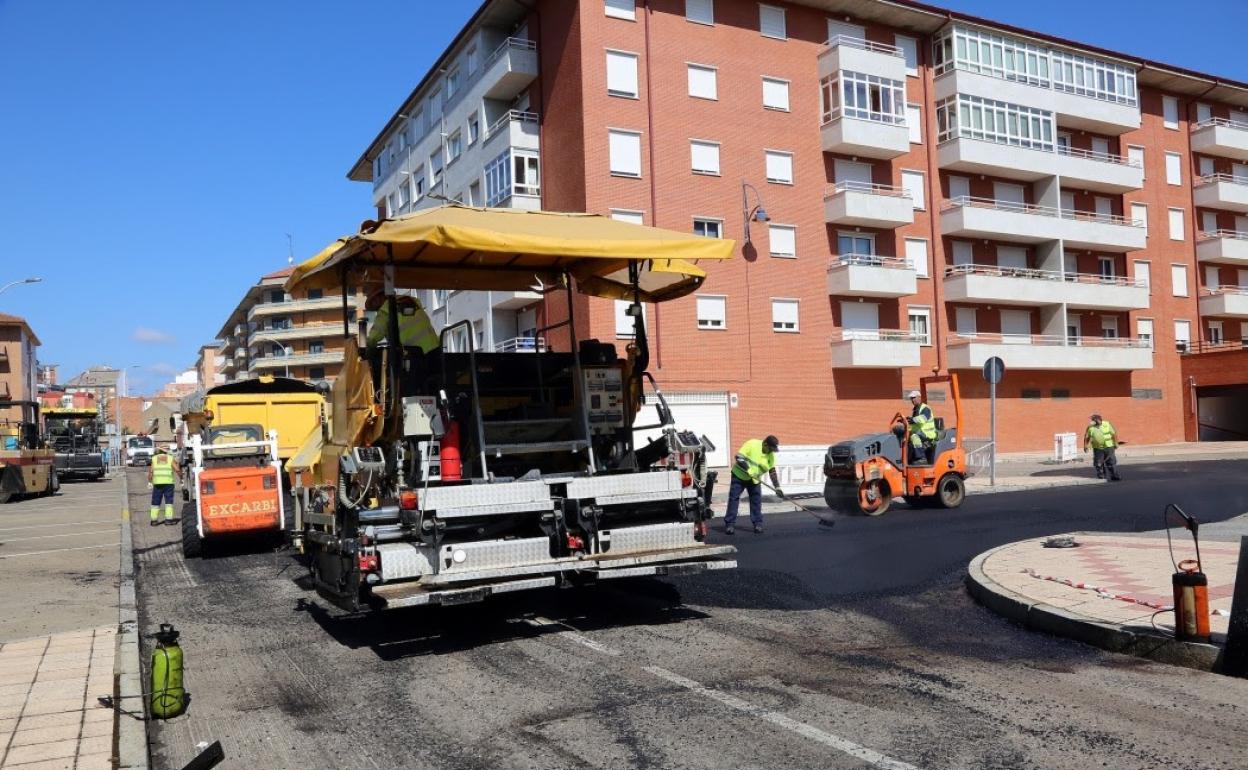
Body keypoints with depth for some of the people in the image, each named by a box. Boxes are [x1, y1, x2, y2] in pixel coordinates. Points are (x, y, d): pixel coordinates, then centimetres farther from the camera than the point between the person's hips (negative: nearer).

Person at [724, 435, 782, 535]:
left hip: (755, 480, 4)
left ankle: (757, 524, 10)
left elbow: (772, 471, -1)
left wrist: (777, 487, -6)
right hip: (739, 475, -4)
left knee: (756, 501, 0)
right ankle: (729, 524, -1)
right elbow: (738, 456, -20)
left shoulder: (771, 455, -5)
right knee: (733, 499, -5)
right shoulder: (752, 444, -20)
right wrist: (742, 462, -37)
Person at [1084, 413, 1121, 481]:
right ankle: (1101, 475, 16)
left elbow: (1114, 434, 1)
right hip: (1098, 448, 0)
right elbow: (1086, 437, 4)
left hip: (1108, 447, 0)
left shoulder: (1107, 424, -6)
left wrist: (1115, 443, -1)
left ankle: (1114, 476, 5)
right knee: (1098, 463, 2)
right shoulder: (1090, 427, -5)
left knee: (1112, 461, 0)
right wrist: (1085, 446, 2)